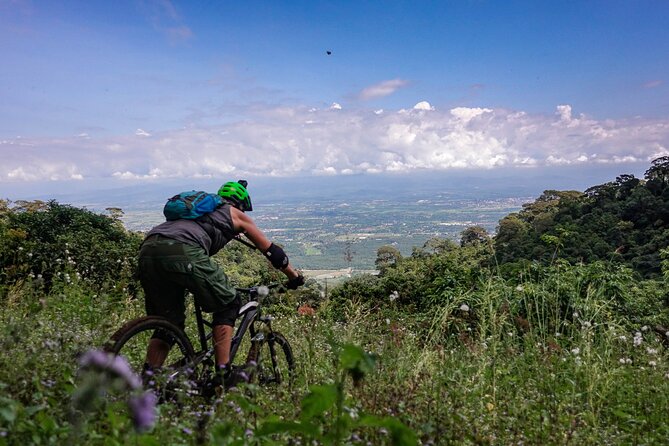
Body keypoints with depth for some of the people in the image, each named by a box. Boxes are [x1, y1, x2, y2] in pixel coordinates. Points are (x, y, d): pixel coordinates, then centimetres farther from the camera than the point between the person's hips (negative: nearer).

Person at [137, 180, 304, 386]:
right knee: (227, 306, 13)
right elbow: (270, 250, 29)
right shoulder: (236, 214, 25)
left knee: (169, 323, 21)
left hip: (147, 252, 7)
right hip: (181, 252, -6)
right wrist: (295, 277, 42)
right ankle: (222, 374, 8)